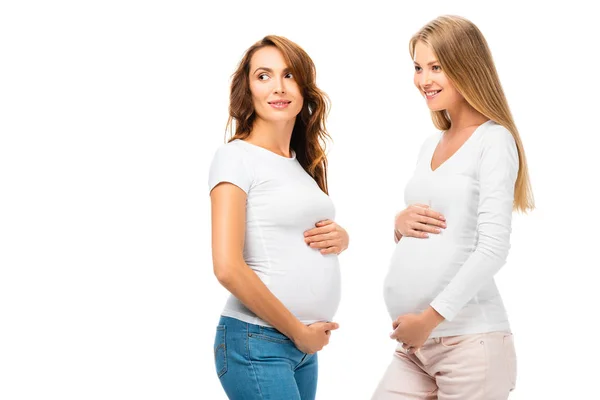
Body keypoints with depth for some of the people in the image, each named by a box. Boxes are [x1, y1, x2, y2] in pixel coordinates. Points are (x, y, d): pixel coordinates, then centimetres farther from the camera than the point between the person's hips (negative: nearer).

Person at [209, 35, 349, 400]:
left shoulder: (304, 162, 13)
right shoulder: (237, 156, -8)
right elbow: (228, 267, -16)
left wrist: (341, 237, 2)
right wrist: (298, 330, -11)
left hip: (305, 344, 7)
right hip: (257, 342, -7)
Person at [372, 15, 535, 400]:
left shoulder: (494, 141, -7)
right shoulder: (431, 145, 15)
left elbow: (493, 248, -14)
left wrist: (431, 317, -17)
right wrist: (401, 225, 0)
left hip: (470, 340, -6)